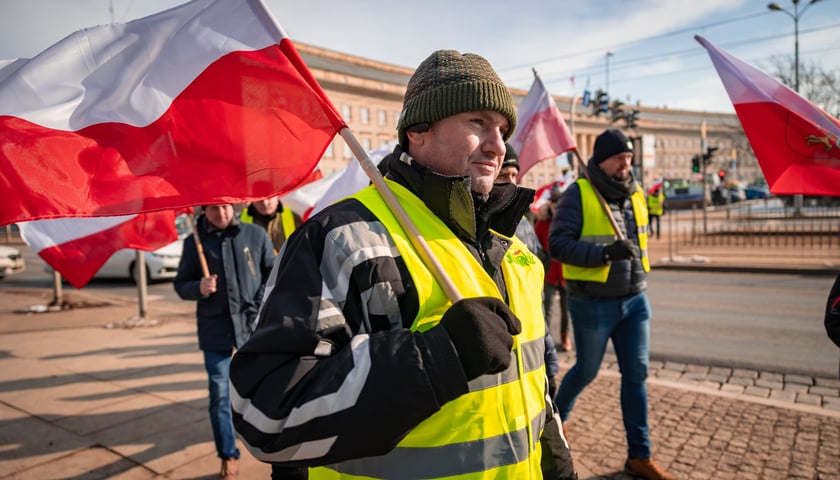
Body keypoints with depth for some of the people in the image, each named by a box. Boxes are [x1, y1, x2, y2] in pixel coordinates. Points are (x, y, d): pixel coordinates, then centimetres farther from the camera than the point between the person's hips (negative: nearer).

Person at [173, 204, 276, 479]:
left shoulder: (255, 234, -3)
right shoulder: (194, 242, 0)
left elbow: (274, 272, 5)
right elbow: (180, 284, 5)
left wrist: (262, 304, -8)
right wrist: (198, 288, -16)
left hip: (253, 324, 0)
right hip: (215, 329, 0)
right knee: (219, 393, 4)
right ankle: (228, 456, 20)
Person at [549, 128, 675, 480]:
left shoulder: (636, 194, 8)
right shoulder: (579, 194, -12)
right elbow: (557, 243, -19)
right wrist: (605, 253, -28)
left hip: (634, 300, 6)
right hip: (593, 304, -5)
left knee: (636, 374, 7)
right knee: (586, 371, 9)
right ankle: (555, 418, 38)